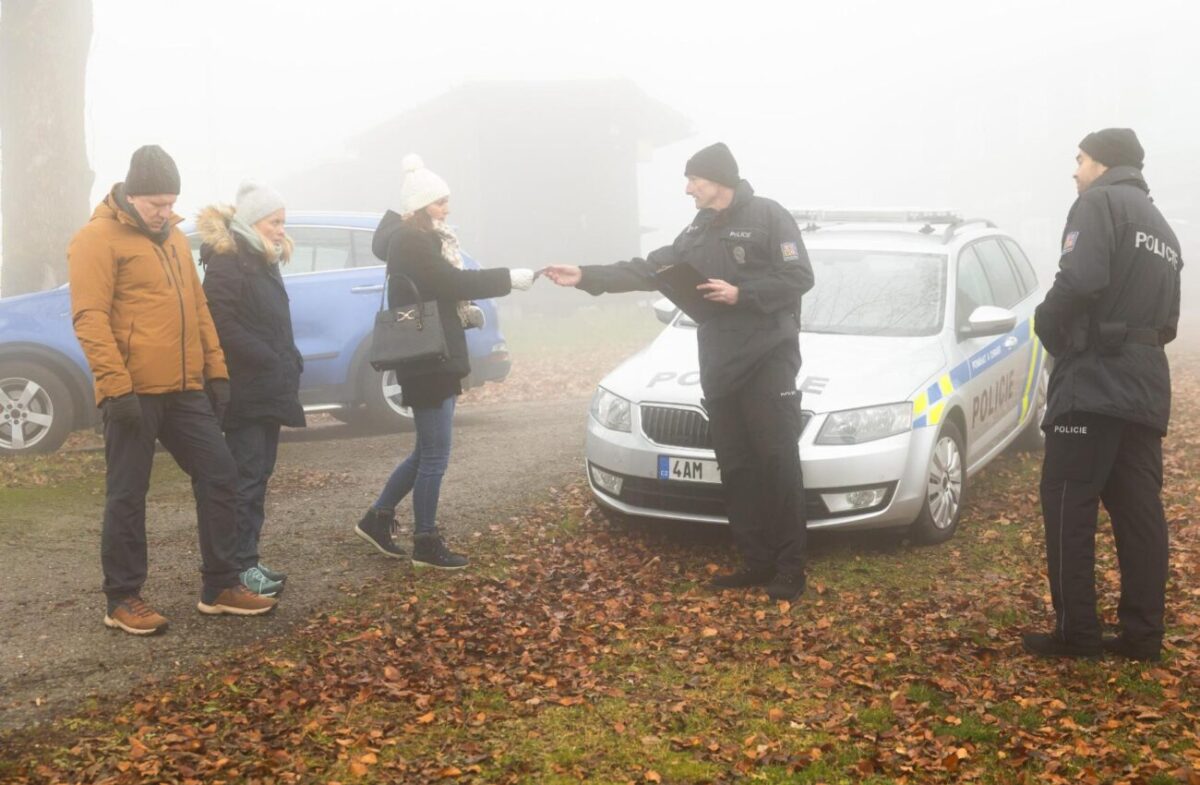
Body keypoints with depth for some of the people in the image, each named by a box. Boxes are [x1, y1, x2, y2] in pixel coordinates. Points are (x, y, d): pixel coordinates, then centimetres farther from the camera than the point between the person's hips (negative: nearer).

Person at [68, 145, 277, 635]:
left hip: (184, 389, 8)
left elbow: (197, 308, 21)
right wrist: (116, 385, -21)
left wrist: (215, 369, 14)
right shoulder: (98, 239, -7)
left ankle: (220, 587, 17)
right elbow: (90, 318, -15)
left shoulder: (173, 238, 17)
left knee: (219, 476, 7)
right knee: (127, 496, 1)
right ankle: (123, 601, 12)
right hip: (134, 392, -8)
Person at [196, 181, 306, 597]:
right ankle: (242, 566, -2)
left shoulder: (261, 261, 18)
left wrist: (287, 365, 10)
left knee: (257, 475, 12)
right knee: (248, 478, -7)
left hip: (269, 388, 9)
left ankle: (248, 559, 18)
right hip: (247, 390, -9)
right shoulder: (226, 263, -12)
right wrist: (273, 363, -19)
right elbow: (224, 328, -22)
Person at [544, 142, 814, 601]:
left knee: (778, 463, -8)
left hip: (768, 360, -7)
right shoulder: (698, 231, 18)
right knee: (736, 467, 6)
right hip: (719, 366, 8)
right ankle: (757, 562, 12)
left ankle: (790, 570, -4)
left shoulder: (768, 217, -5)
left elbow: (799, 278, -10)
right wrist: (585, 276, 10)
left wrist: (741, 293, -17)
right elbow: (650, 270, 15)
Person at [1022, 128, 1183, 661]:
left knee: (1069, 507, -4)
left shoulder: (1100, 203, -4)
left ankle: (1075, 631, -4)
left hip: (1095, 377, -8)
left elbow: (1081, 280, -21)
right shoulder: (1160, 227, 24)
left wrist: (1047, 323, -6)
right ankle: (1143, 633, 8)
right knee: (1138, 510, 7)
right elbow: (1168, 318, 23)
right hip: (1146, 384, 9)